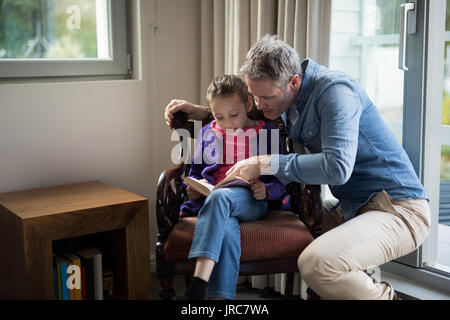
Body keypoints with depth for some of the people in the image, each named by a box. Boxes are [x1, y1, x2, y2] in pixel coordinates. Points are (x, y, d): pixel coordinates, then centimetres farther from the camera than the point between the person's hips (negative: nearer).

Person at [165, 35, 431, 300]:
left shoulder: (334, 90, -18)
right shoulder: (285, 97, 9)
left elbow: (337, 166, -30)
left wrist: (266, 164, -24)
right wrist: (200, 111, 16)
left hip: (399, 210, -9)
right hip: (354, 206, 10)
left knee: (316, 264, -33)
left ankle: (385, 295, -4)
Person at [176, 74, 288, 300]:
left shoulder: (267, 133, 12)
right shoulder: (208, 133, 21)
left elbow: (280, 180, 10)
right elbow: (195, 173, 27)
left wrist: (266, 190, -13)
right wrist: (193, 190, 3)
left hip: (253, 202, -2)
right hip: (213, 200, 3)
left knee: (219, 196, -39)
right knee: (226, 229, -37)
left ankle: (197, 287, -50)